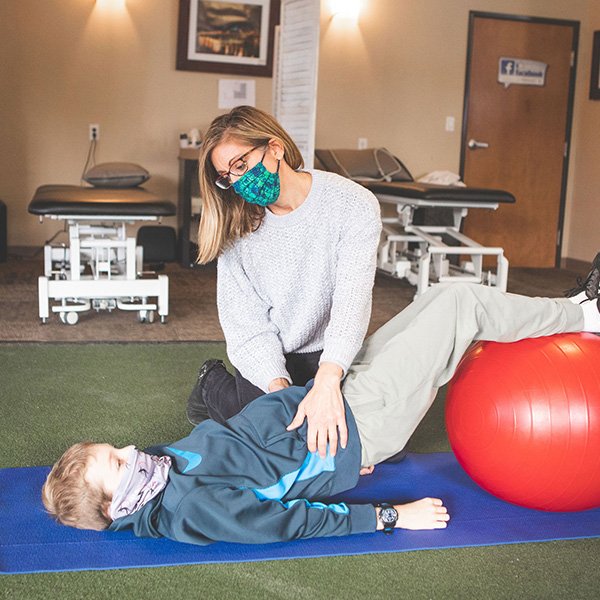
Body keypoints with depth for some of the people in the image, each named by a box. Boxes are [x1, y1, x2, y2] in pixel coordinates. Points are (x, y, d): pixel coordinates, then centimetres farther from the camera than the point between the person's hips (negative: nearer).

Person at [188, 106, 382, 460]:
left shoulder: (354, 206, -19)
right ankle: (213, 385, 13)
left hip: (331, 355, 0)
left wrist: (327, 381, -48)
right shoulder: (236, 227, -10)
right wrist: (279, 386, -33)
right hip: (267, 358, 1)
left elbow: (352, 299, -32)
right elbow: (249, 324, -13)